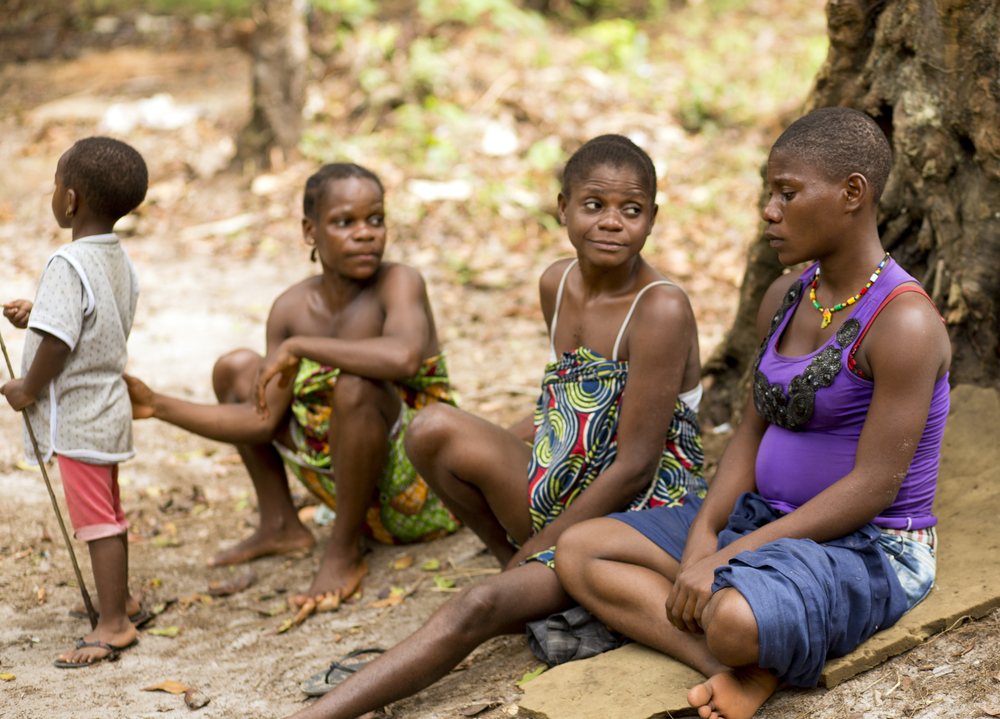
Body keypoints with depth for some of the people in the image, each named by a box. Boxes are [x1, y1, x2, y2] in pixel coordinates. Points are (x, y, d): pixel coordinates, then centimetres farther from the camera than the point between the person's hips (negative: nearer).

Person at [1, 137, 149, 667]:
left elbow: (57, 344, -25)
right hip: (108, 407, 10)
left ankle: (113, 625, 2)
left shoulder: (68, 265, -23)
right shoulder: (119, 260, 6)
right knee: (109, 512, 22)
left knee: (95, 519, -3)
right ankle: (121, 599, 37)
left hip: (77, 417, -10)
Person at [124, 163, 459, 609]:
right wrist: (156, 406, -7)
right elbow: (262, 422, 0)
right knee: (237, 368, 9)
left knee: (355, 385, -35)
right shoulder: (293, 309, -2)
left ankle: (344, 553, -14)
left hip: (422, 492, -7)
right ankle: (280, 526, 18)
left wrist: (299, 345, -30)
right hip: (348, 485, 7)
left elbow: (404, 356, -43)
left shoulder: (398, 283, -19)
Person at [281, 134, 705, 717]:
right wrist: (485, 452, 6)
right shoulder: (557, 285, 4)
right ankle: (525, 574, 2)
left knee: (484, 604, -28)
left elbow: (633, 467, -19)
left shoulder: (662, 309, -18)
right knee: (435, 430, -14)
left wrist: (536, 551, -13)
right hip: (563, 496, 7)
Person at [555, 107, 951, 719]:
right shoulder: (785, 299, 8)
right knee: (579, 551, -3)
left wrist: (724, 559, -23)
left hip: (871, 550, -9)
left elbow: (873, 487, -22)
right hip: (767, 524, 9)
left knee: (734, 619, -41)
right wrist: (704, 533, -7)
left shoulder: (904, 322, -19)